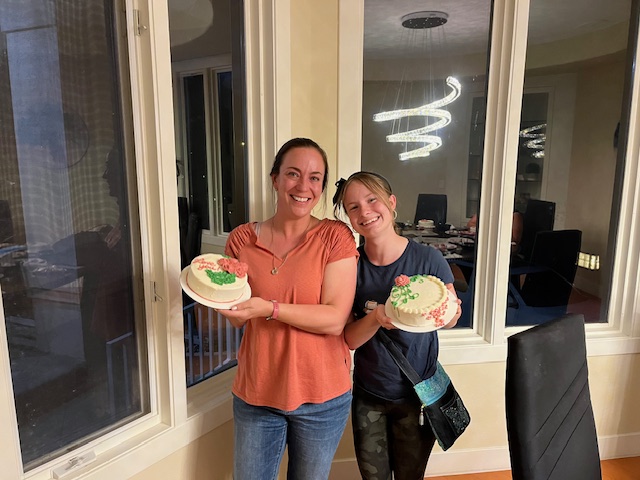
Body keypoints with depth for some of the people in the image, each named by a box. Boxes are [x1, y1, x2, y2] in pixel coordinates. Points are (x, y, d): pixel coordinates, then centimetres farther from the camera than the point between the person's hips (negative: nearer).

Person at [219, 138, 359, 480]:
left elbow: (335, 320, -17)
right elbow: (237, 319, 4)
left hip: (321, 396, -1)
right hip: (255, 392, 2)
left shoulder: (335, 237, -10)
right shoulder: (242, 239, -2)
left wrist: (270, 308, -27)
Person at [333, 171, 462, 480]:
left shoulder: (428, 259, -17)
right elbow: (349, 340, -15)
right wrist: (376, 317, -34)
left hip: (418, 395, -1)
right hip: (368, 396, 1)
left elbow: (450, 318, -3)